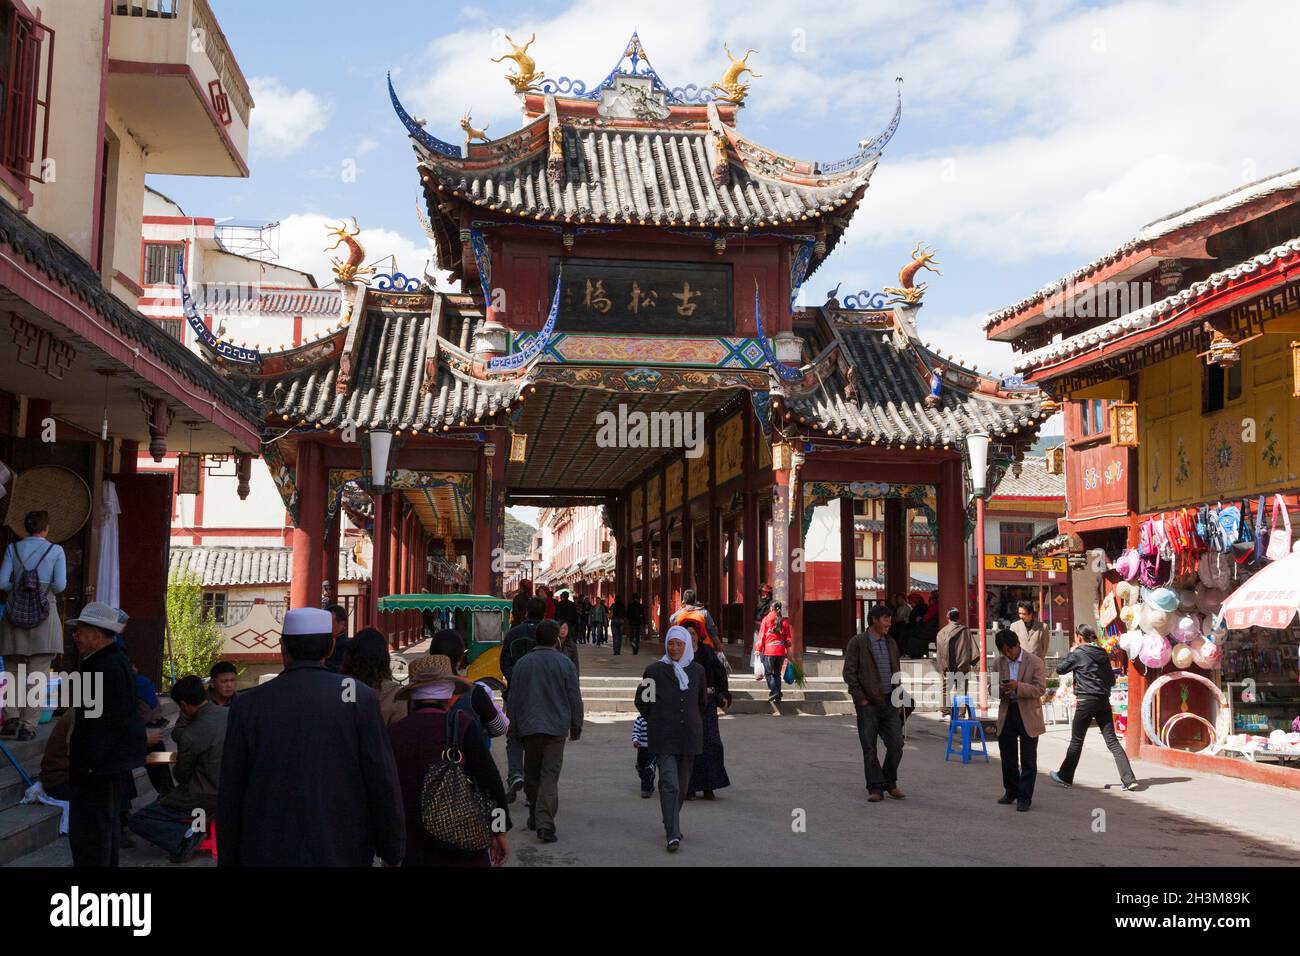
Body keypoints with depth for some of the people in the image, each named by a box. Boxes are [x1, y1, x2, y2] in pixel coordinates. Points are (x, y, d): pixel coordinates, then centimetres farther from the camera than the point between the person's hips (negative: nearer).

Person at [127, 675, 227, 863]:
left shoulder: (191, 736, -25)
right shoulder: (230, 713, -5)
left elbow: (181, 777, -5)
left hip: (206, 801, -8)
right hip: (229, 794, 8)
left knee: (136, 821, 3)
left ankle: (182, 836, -13)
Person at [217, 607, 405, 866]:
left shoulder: (247, 705, -1)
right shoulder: (359, 698, -6)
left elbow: (230, 796, 2)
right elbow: (383, 782, -7)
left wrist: (228, 859, 12)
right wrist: (392, 853, 4)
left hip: (267, 854, 1)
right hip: (342, 854, -1)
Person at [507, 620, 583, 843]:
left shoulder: (522, 664, 5)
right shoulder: (564, 664, -3)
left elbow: (513, 699, 9)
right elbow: (575, 699, -1)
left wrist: (514, 727, 19)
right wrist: (576, 727, 9)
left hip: (529, 727, 3)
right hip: (556, 727, -2)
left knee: (531, 774, 16)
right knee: (550, 775, -4)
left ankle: (535, 816, 27)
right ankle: (545, 823, -14)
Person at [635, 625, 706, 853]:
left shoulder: (697, 671, 8)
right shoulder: (655, 670, -2)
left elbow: (703, 702, 22)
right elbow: (643, 703, 5)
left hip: (689, 737, 4)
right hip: (663, 738, -3)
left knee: (682, 785, 11)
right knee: (669, 784, -11)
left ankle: (671, 823, 30)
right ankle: (673, 834, -12)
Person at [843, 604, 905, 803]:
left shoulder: (891, 643, 14)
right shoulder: (857, 642, -4)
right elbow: (849, 672, -7)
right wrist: (861, 698, -10)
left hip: (889, 702, 5)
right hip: (867, 704, -4)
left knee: (896, 743, -3)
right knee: (869, 748, -1)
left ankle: (890, 783, 16)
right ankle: (875, 788, 7)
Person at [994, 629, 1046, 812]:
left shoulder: (1035, 662, -9)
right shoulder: (1000, 662, 3)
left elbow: (1040, 689, -13)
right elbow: (995, 686, 10)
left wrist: (1018, 686, -26)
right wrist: (1000, 690, -14)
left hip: (1028, 715, -4)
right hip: (1007, 713, 4)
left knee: (1028, 760, 2)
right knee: (1007, 756, 13)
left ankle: (1024, 798, 10)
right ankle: (1011, 791, 31)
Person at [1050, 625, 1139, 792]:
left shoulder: (1078, 653, -8)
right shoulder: (1103, 653, 10)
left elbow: (1060, 669, 2)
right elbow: (1111, 680, 14)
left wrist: (1070, 652, 11)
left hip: (1086, 700, -5)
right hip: (1104, 701, 5)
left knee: (1076, 740, 7)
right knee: (1112, 740, 3)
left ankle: (1065, 776, 19)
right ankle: (1129, 779, -5)